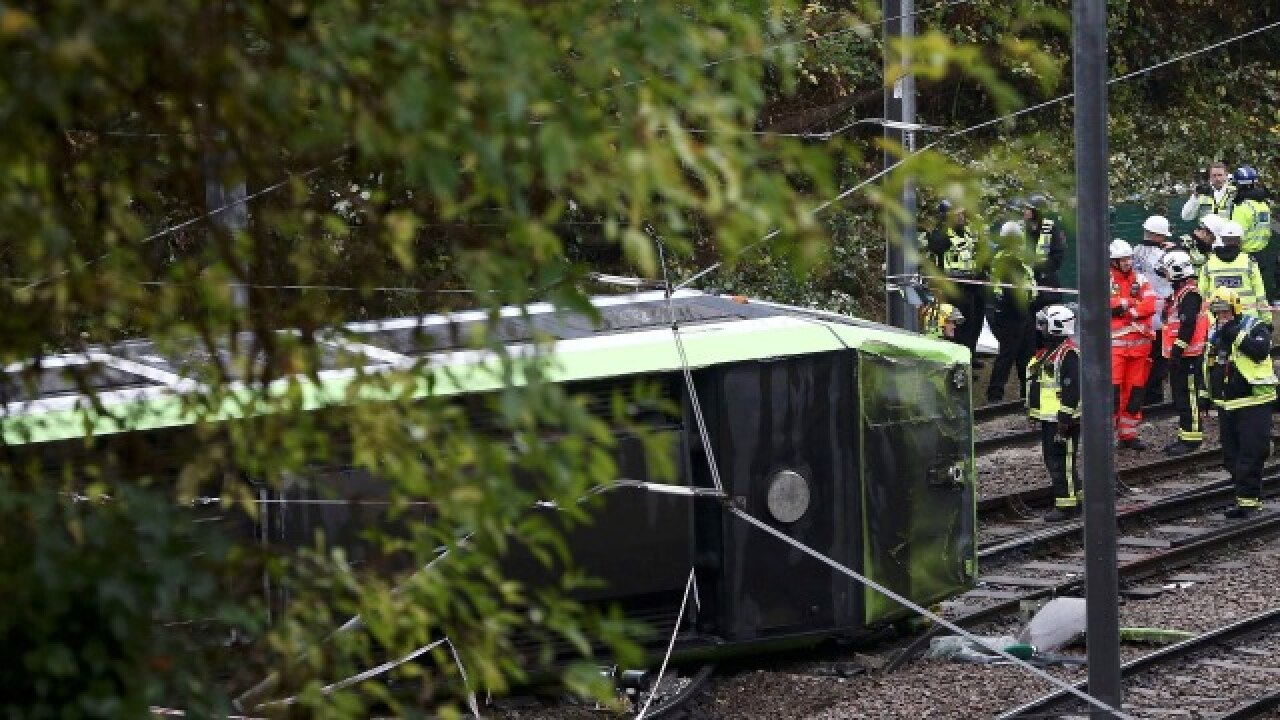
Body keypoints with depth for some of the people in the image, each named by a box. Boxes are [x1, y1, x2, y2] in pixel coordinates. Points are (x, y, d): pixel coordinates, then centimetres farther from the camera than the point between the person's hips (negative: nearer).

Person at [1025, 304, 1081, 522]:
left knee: (1062, 462, -7)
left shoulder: (1068, 353, -17)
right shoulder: (1047, 352, 16)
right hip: (1048, 418, 11)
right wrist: (1035, 412, 27)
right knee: (1052, 460, 16)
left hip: (1062, 420, -11)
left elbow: (1072, 388, -21)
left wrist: (1065, 417, -23)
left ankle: (1066, 504, -2)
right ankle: (1076, 497, 24)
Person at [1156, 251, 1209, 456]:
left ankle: (1192, 437, -7)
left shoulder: (1190, 293, -15)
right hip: (1178, 355, 11)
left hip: (1188, 355, -11)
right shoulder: (1178, 293, 19)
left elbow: (1188, 325, -23)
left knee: (1188, 396, -8)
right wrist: (1171, 351, 26)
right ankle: (1185, 434, 22)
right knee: (1179, 397, 15)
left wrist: (1178, 348, -24)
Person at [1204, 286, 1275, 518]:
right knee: (1232, 456, 9)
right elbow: (1210, 367, 26)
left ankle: (1247, 498, -10)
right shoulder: (1215, 335, 15)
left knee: (1250, 454, -10)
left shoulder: (1254, 328, -6)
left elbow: (1260, 351, -27)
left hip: (1253, 403, -8)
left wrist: (1236, 334, -25)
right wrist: (1206, 395, 24)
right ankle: (1251, 498, 18)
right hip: (1226, 404, 8)